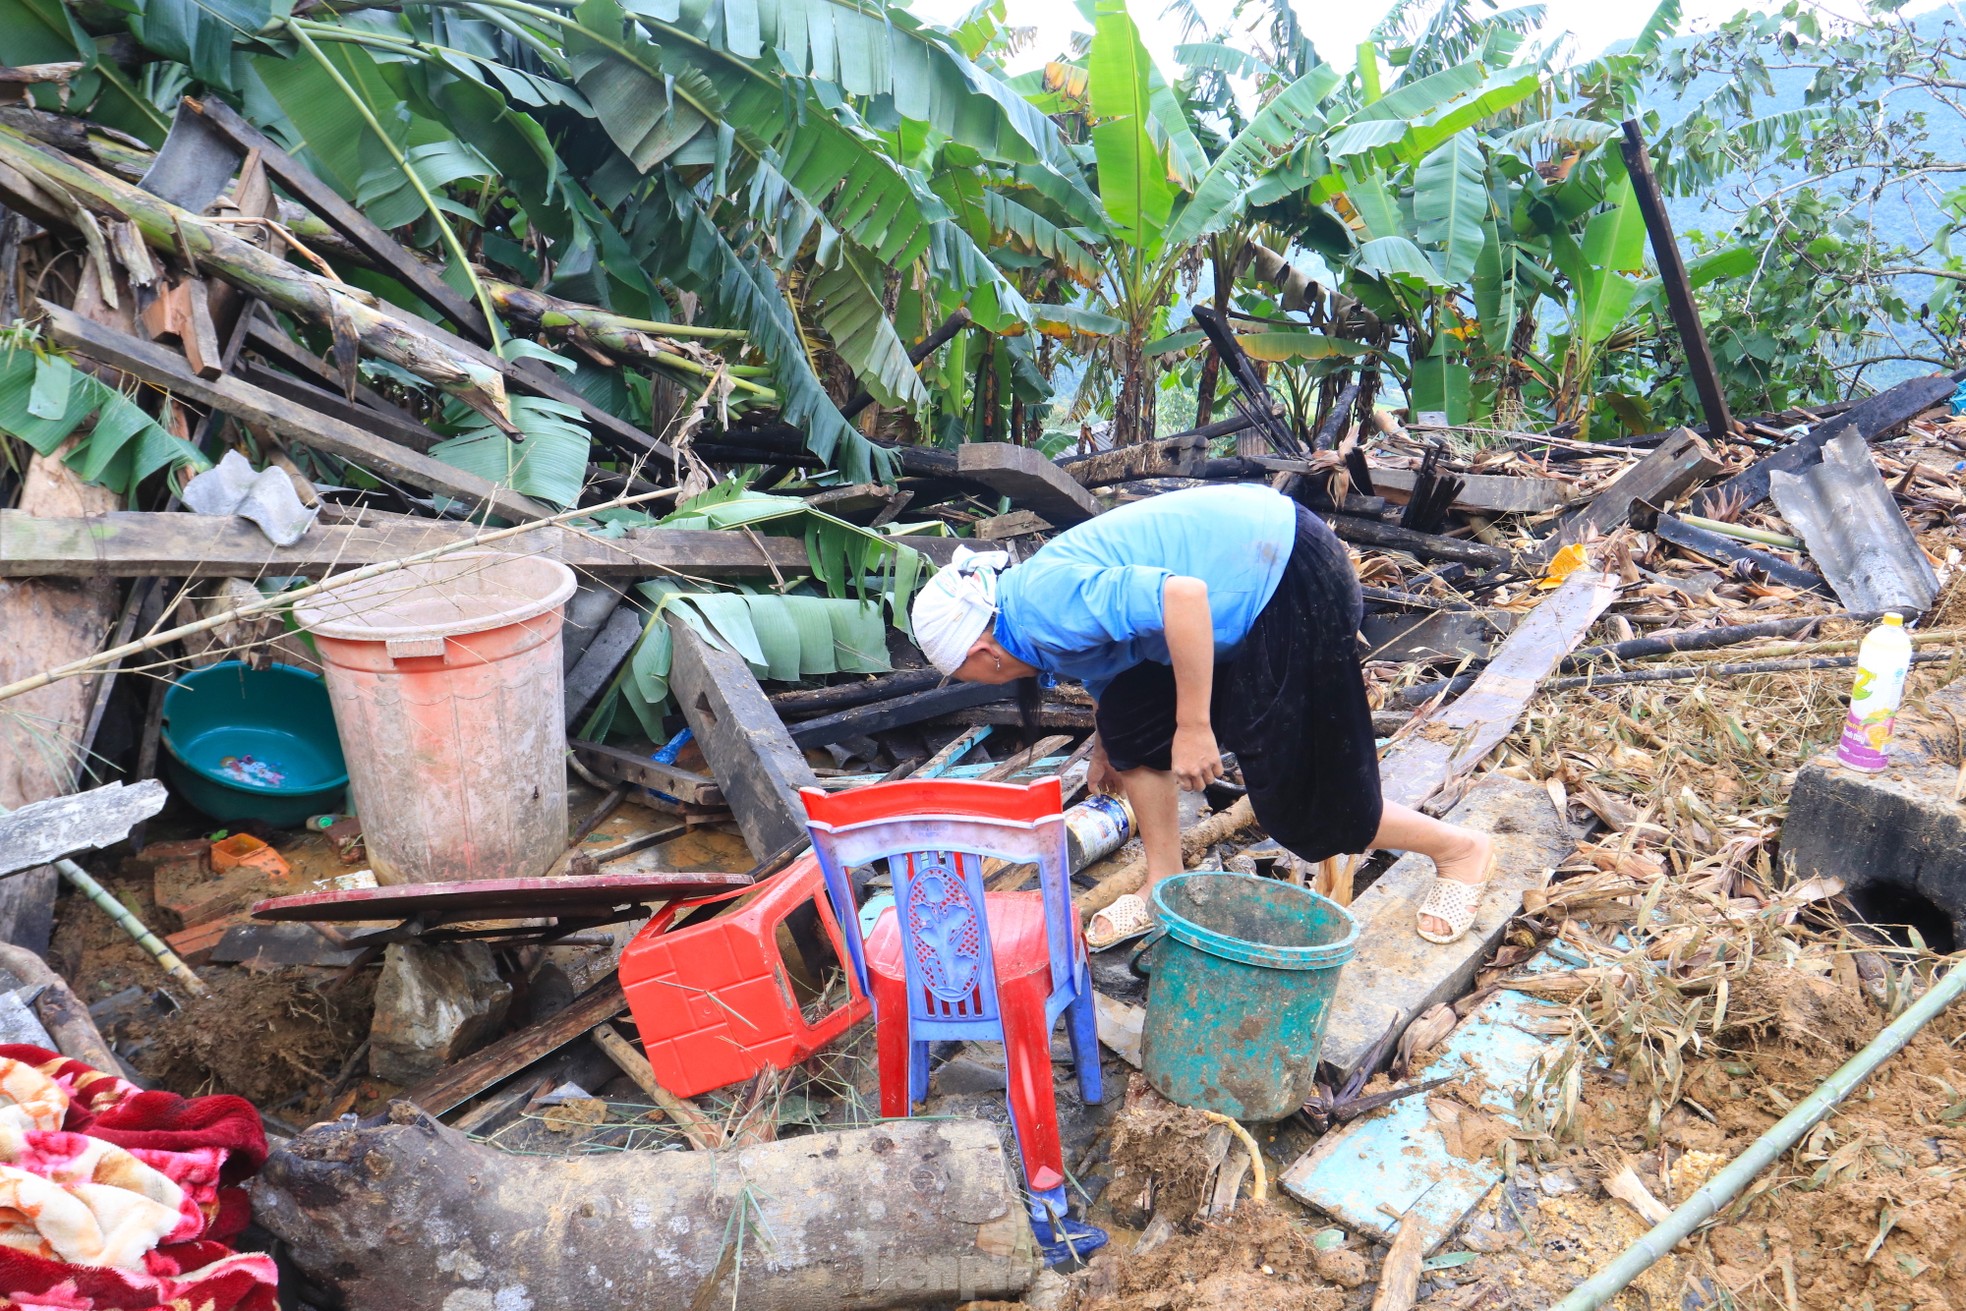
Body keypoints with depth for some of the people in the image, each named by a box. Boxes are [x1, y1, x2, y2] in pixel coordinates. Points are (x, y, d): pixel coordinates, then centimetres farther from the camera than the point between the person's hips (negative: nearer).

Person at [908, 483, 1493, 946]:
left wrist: (1193, 726, -27)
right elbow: (1106, 670, 30)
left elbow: (1182, 596, -34)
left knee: (1299, 808, -2)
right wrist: (1106, 751, 46)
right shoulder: (1037, 601, 10)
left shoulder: (1046, 607, -21)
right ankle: (1166, 890, 18)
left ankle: (1460, 851, 20)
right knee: (1130, 716, 6)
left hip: (1297, 582, -10)